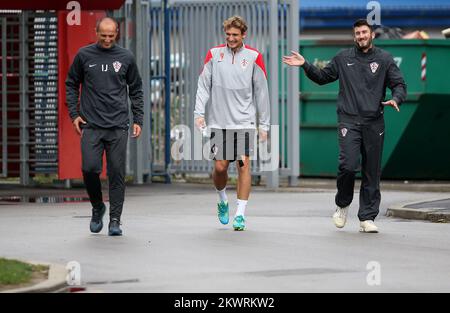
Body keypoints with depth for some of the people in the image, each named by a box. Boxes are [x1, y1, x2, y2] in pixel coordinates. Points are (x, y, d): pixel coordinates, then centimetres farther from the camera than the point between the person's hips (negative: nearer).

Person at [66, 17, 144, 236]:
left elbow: (136, 90, 13)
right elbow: (71, 85, 13)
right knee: (89, 168, -11)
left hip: (118, 127, 0)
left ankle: (115, 220, 6)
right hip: (91, 125, 0)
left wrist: (138, 120, 6)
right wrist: (74, 114, 3)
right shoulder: (84, 56, 5)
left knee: (117, 173, -2)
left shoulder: (126, 58, 6)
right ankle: (97, 207, 15)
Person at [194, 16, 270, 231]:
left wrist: (264, 124, 3)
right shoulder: (214, 55, 5)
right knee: (220, 167, -1)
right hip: (219, 122, 1)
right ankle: (222, 201, 28)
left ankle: (240, 214, -2)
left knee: (243, 164, -8)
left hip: (244, 122, -1)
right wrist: (199, 112, -5)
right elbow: (203, 85, 7)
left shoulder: (253, 57, 2)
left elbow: (261, 92, 5)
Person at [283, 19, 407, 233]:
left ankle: (367, 217, 10)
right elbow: (322, 77, 23)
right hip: (348, 121, 0)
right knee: (348, 165, -16)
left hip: (374, 123, 1)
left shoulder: (384, 59, 7)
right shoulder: (343, 58, 11)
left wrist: (395, 99, -15)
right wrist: (305, 65, 10)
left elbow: (399, 84, 5)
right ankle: (342, 205, 10)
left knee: (372, 172, 2)